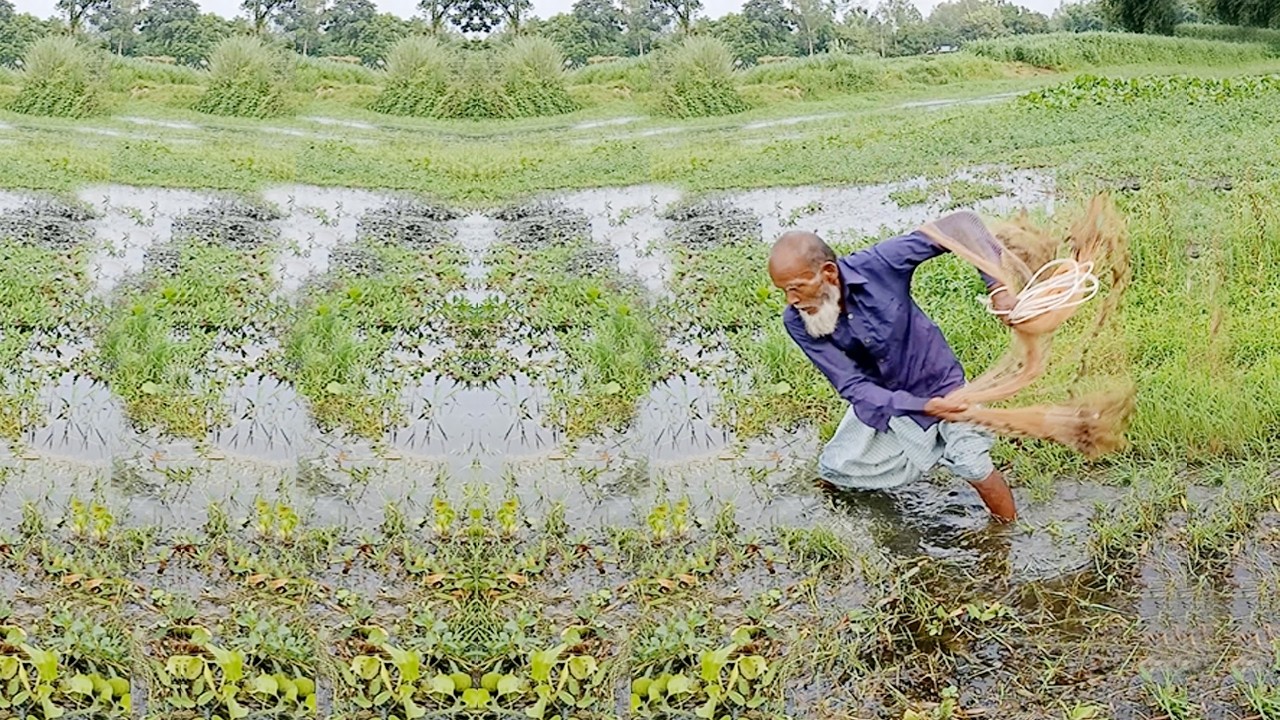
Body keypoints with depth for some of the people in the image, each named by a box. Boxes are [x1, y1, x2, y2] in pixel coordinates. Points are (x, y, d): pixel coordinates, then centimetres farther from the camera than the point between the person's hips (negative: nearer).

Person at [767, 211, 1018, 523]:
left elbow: (961, 224, -28)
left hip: (940, 385, -3)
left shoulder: (878, 264, -31)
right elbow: (853, 386, -27)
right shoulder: (797, 322, -24)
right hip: (881, 400, 4)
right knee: (834, 469, 5)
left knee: (970, 464, -18)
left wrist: (998, 285, -40)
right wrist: (924, 407, -38)